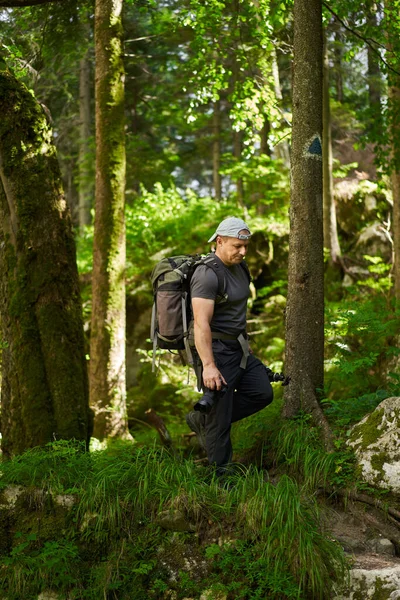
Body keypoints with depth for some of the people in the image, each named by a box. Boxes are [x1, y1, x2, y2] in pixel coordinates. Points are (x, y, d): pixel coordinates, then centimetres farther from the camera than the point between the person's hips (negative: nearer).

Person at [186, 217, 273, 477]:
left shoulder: (240, 268, 9)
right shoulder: (207, 274, -20)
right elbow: (201, 323, -27)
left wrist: (246, 344, 24)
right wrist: (208, 366, -32)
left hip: (239, 348, 9)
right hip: (216, 350, -9)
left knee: (263, 394, 9)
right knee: (220, 421, -2)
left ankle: (202, 420, 17)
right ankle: (221, 475, 11)